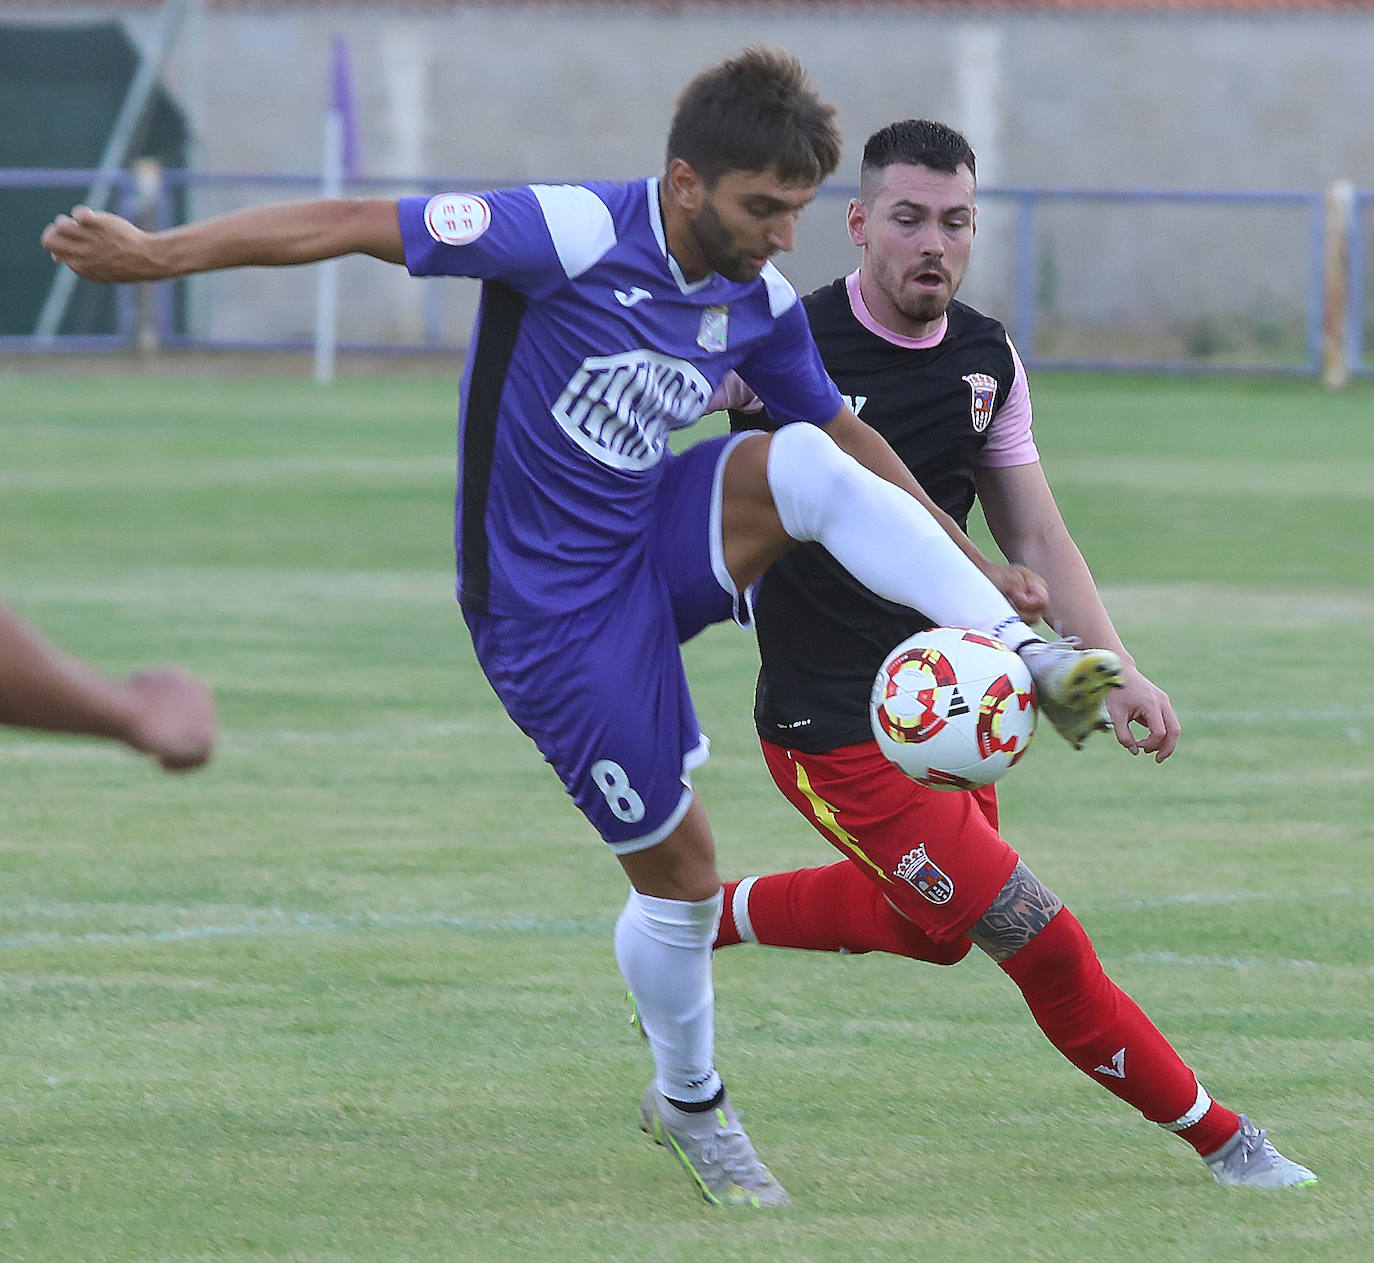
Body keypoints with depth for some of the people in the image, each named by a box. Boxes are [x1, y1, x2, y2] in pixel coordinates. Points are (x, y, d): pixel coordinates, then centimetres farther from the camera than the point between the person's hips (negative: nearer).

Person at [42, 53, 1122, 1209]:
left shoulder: (760, 300, -4)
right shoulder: (577, 236, -23)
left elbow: (846, 434, 14)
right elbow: (352, 227, -22)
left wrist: (973, 565, 14)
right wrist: (159, 254, -24)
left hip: (663, 546, 5)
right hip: (556, 610, -5)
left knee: (806, 463, -23)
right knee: (677, 871, 0)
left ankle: (1032, 664, -18)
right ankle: (692, 1108, 25)